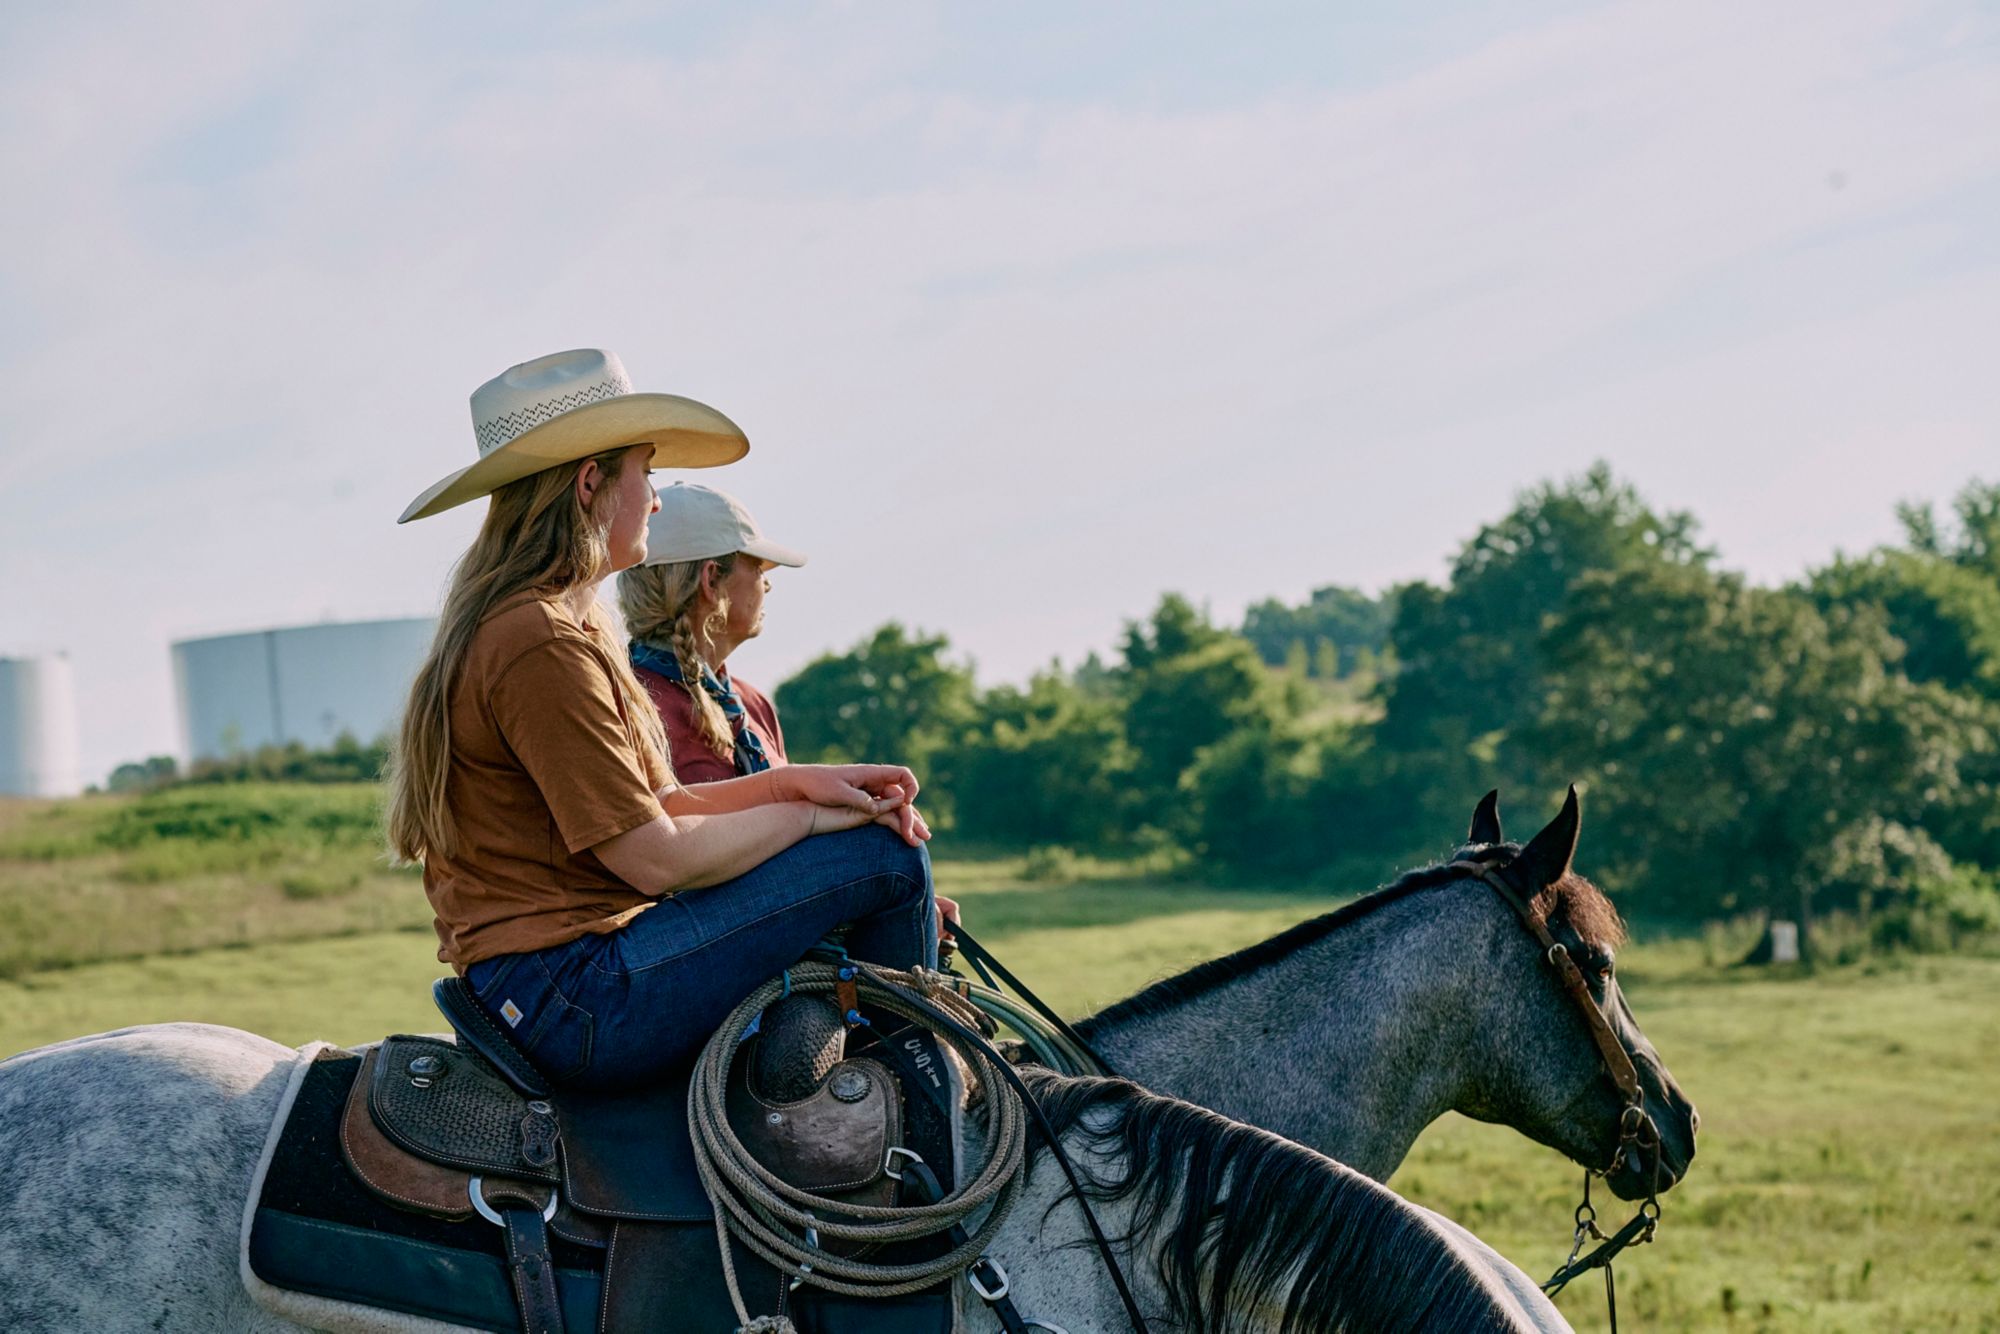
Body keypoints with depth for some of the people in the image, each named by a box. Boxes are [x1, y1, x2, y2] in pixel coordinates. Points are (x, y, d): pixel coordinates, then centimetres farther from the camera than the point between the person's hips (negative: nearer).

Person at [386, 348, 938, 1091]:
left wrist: (800, 781, 3)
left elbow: (655, 805, 15)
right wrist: (809, 815, -6)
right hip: (574, 996, -11)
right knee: (887, 857, -11)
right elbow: (654, 856, -19)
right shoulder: (540, 645, -18)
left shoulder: (570, 627, 17)